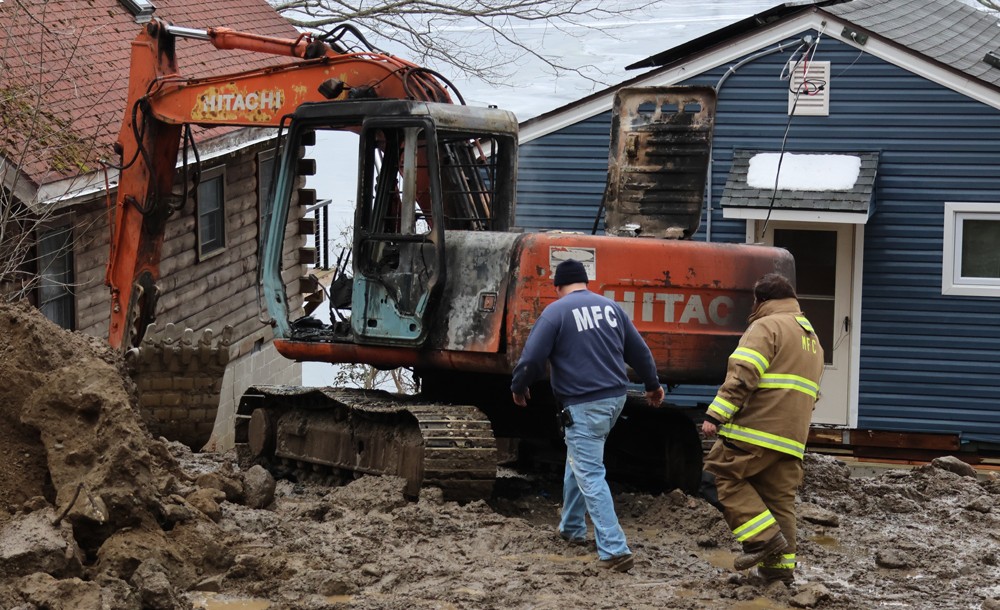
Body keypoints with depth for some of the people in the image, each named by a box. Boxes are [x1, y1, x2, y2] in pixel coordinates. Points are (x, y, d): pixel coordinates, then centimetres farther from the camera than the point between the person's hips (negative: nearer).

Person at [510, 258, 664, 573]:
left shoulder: (556, 312, -7)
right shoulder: (610, 306, 10)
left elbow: (531, 358, -11)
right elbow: (639, 351, 18)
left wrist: (518, 388, 9)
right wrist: (652, 385, 34)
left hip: (583, 405, -7)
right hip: (615, 398, 7)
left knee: (590, 476, -6)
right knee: (578, 461, 25)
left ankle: (614, 550, -14)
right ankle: (572, 528, 34)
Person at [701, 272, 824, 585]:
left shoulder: (767, 326, -4)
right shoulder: (812, 337, 25)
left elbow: (743, 376, -17)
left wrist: (716, 415, -19)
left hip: (756, 429, -8)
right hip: (792, 437, 8)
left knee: (725, 475, -1)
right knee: (780, 497, 10)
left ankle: (764, 538, -10)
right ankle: (780, 564, 9)